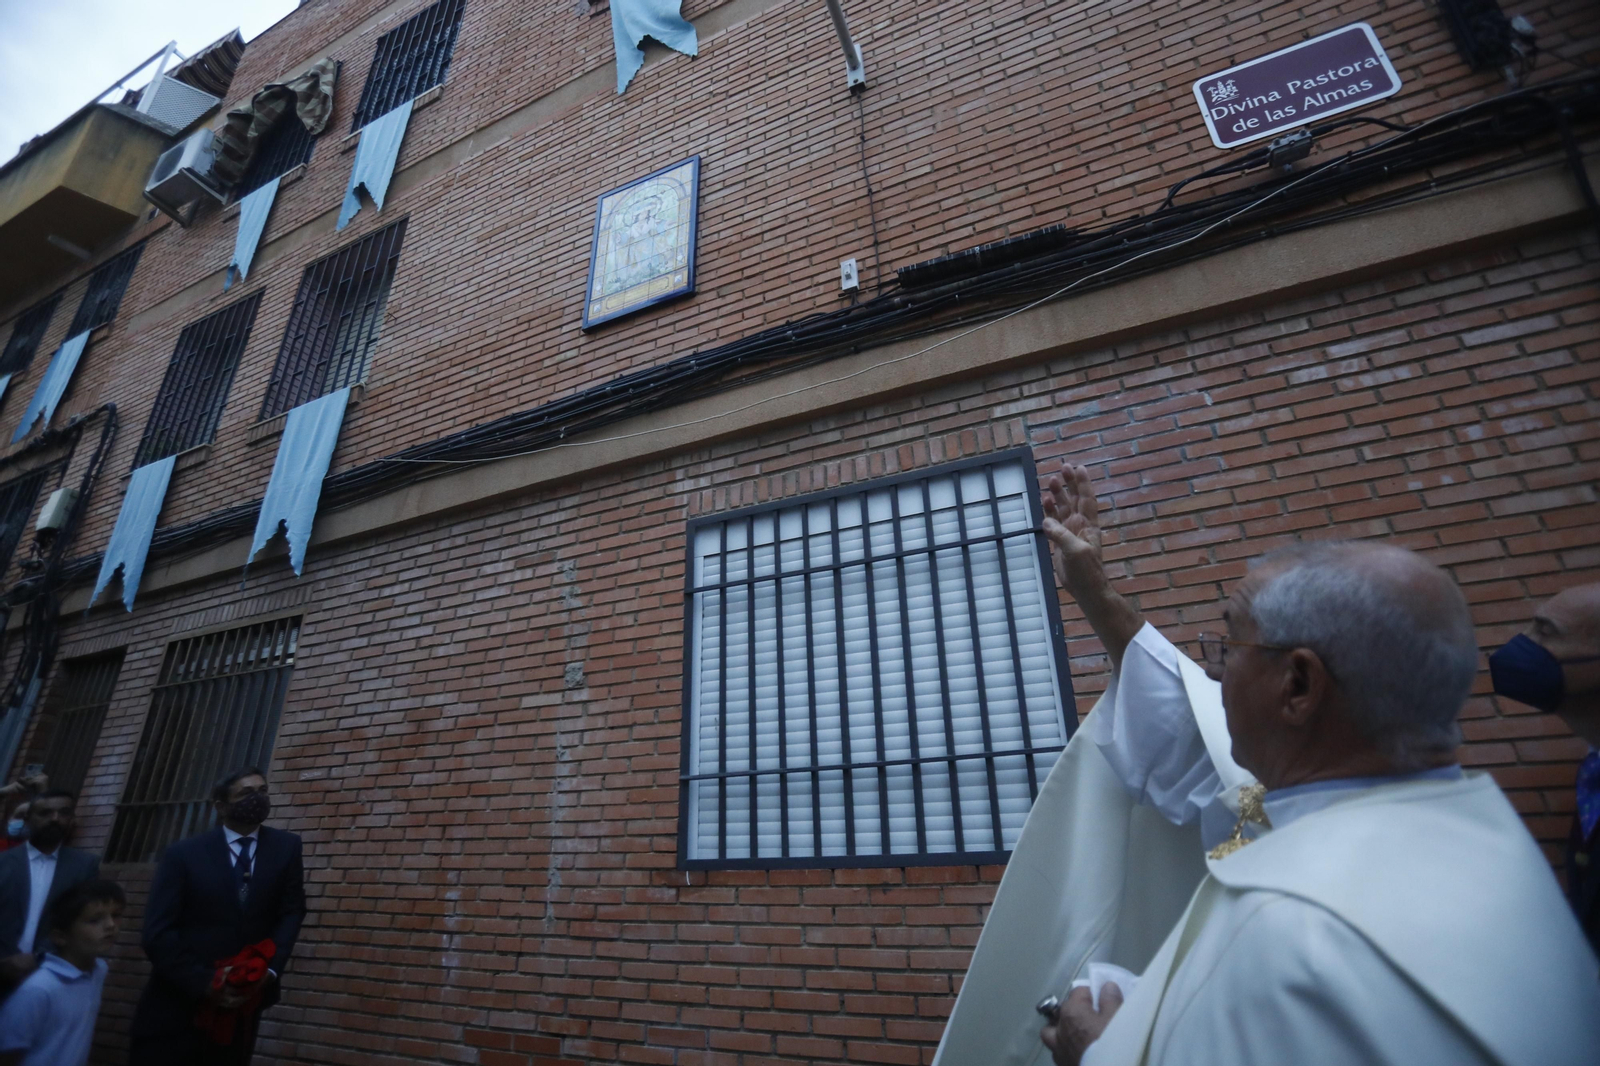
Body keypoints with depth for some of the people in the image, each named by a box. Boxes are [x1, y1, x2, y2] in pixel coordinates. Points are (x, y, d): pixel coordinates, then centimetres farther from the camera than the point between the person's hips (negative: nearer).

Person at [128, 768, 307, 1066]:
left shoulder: (286, 847, 1)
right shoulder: (183, 854, -4)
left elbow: (291, 912, 0)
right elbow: (158, 933, -8)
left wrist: (271, 968, -14)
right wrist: (204, 984, -16)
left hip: (238, 1004, 2)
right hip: (176, 1005, -2)